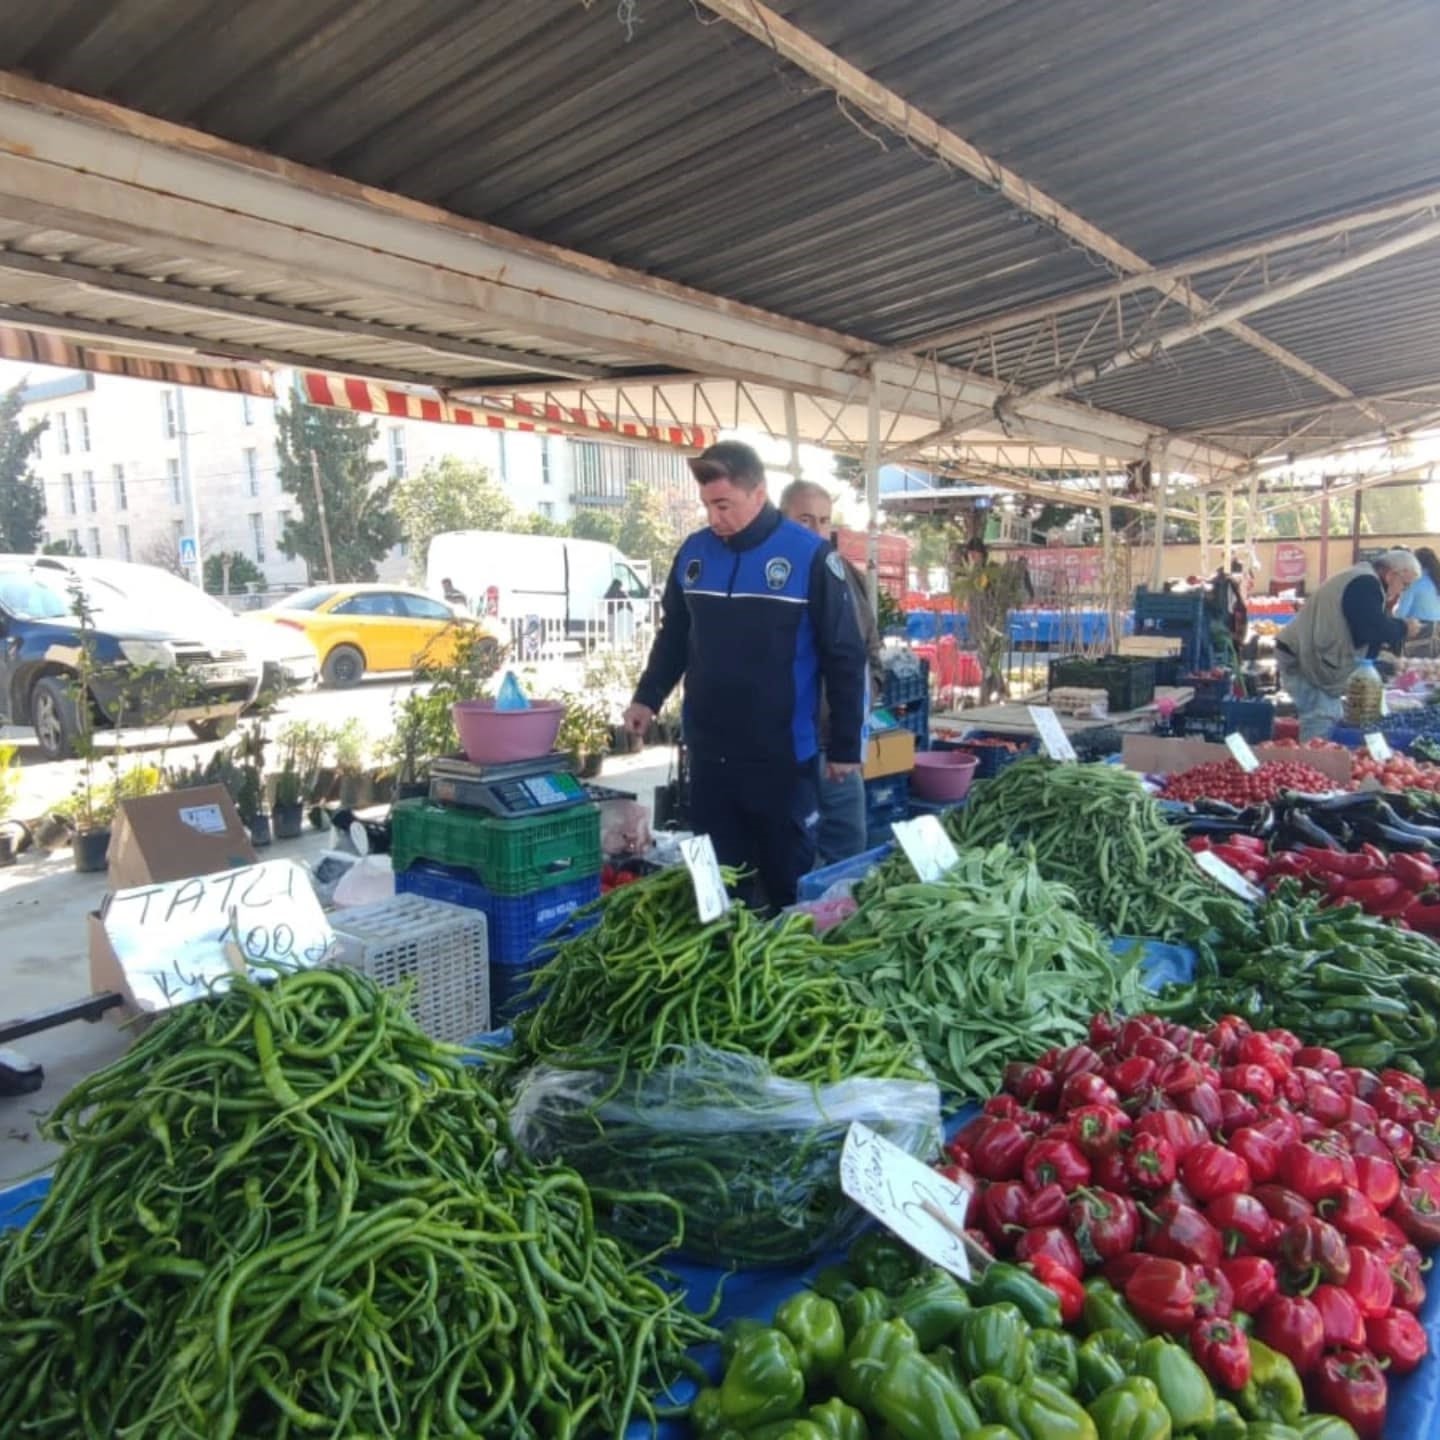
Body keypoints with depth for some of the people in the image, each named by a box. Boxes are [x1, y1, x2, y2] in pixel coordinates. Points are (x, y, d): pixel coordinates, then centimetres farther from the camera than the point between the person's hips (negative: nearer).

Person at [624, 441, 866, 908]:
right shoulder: (694, 552, 4)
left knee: (788, 879, 9)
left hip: (783, 756, -4)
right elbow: (673, 636, 17)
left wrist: (845, 746, -6)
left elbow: (844, 657, -6)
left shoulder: (809, 556, -9)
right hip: (709, 753, 4)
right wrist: (648, 697, 4)